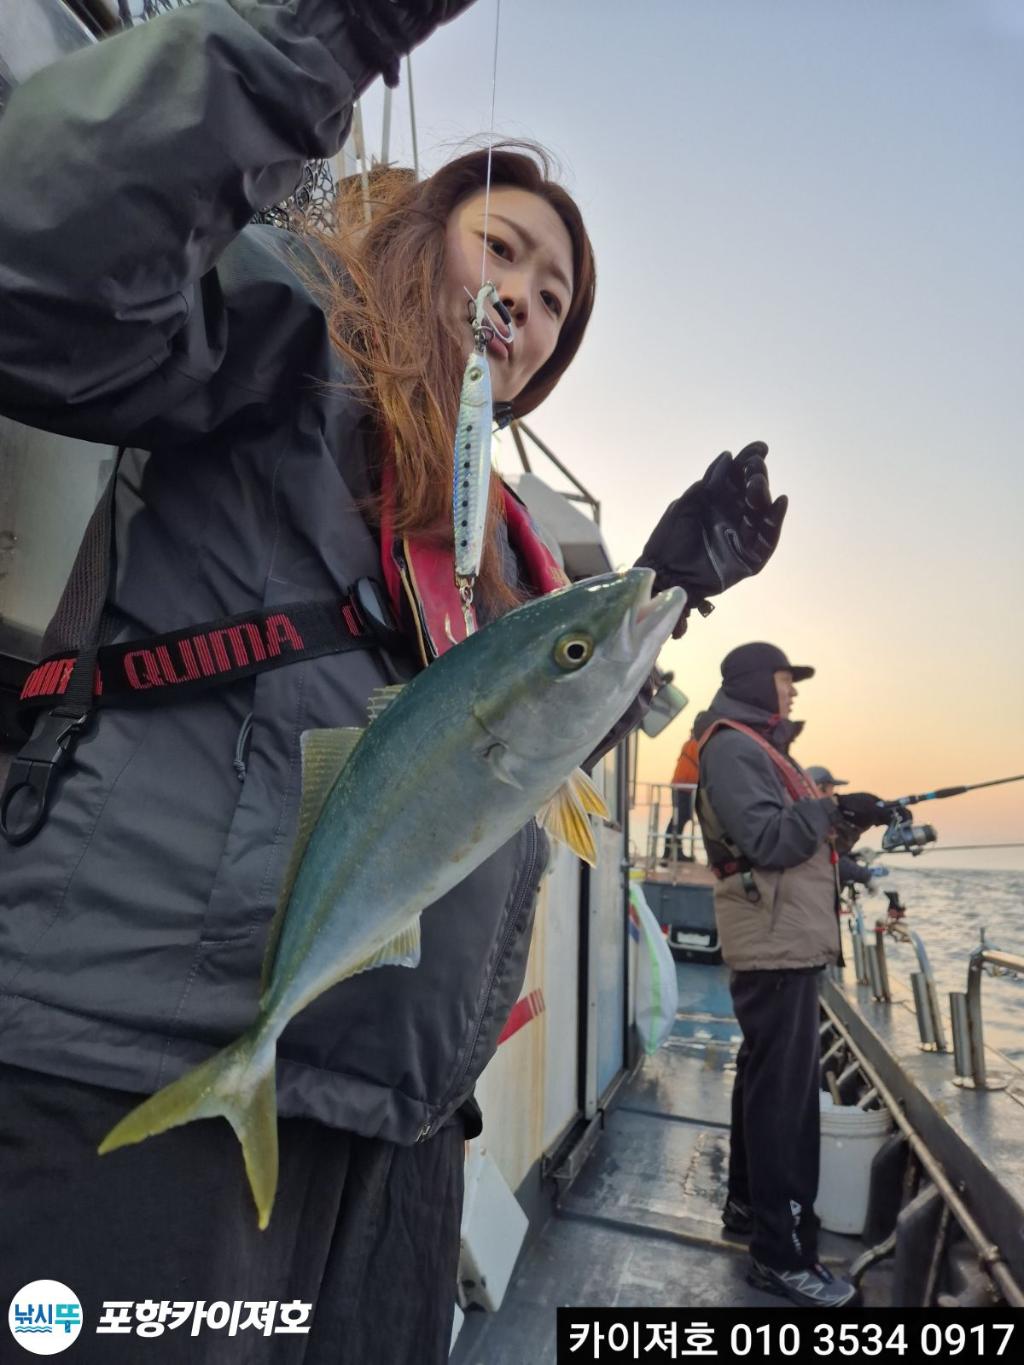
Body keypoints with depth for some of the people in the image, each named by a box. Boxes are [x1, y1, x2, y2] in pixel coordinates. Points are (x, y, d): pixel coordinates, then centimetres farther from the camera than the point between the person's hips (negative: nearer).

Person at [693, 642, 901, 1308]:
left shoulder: (762, 744, 18)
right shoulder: (732, 746, -13)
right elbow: (768, 840, -22)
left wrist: (842, 814, 7)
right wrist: (835, 809, -16)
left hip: (787, 940, 10)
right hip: (775, 942, -10)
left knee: (768, 1077, 19)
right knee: (786, 1091, -5)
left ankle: (749, 1202, 34)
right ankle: (782, 1252, 7)